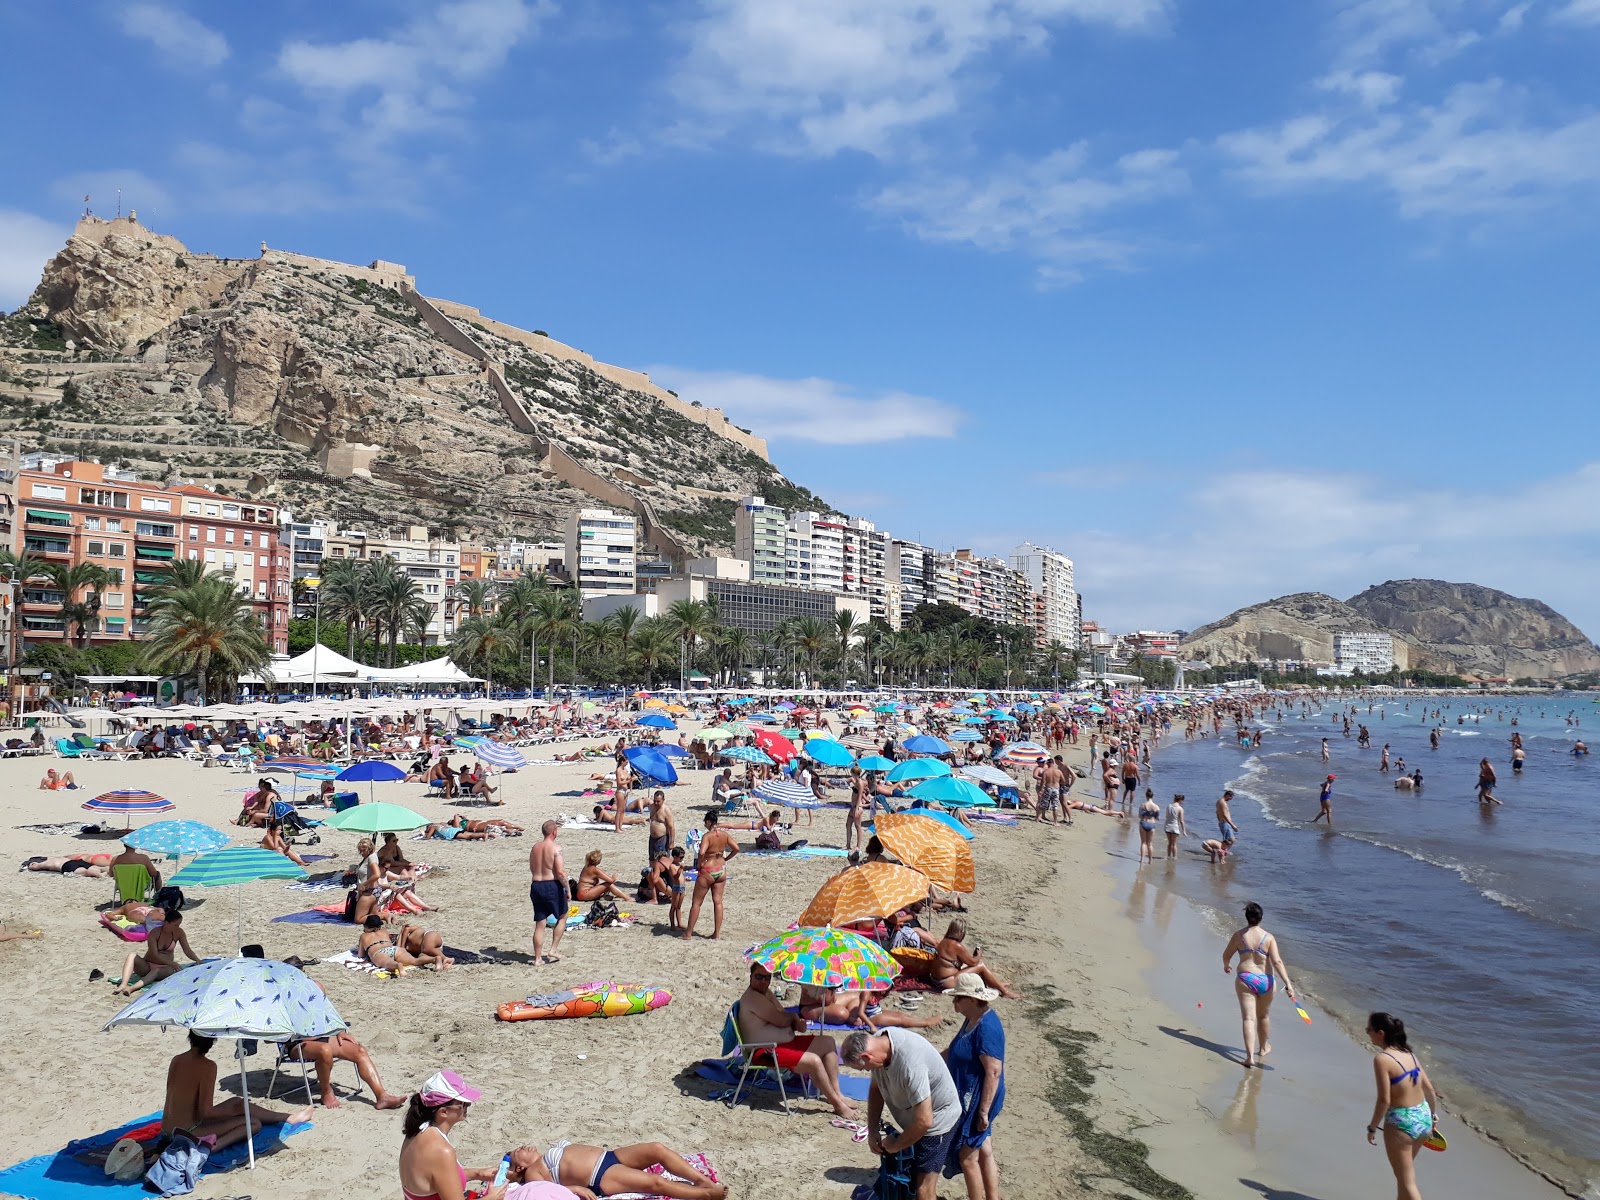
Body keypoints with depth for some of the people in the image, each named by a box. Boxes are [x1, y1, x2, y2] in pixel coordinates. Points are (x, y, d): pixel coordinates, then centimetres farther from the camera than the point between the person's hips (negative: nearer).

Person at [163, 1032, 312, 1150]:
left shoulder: (176, 1060, 2)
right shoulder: (208, 1066, -20)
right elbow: (206, 1111, -22)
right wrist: (232, 1110, -3)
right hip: (188, 1133, -8)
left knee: (237, 1102, 19)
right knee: (254, 1123, -2)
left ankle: (287, 1117, 28)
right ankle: (211, 1145, -19)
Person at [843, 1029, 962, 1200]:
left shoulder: (910, 1064, -39)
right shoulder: (878, 1042, -13)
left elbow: (924, 1121, -34)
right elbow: (876, 1088, 5)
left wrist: (895, 1145, -18)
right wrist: (872, 1130, 0)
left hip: (937, 1120, -8)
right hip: (913, 1118, 8)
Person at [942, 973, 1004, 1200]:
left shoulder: (987, 1028, -26)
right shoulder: (972, 1019, 3)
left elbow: (994, 1072, -27)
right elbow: (955, 1050, 19)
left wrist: (984, 1111, -24)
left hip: (977, 1101, -9)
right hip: (968, 1097, 9)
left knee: (967, 1157, 3)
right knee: (984, 1153, 18)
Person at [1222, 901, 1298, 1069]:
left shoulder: (1238, 935, -3)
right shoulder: (1269, 937, -5)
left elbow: (1226, 955, 9)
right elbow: (1277, 962, -14)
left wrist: (1226, 966, 31)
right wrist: (1288, 983, -15)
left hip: (1245, 979, -2)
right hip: (1266, 981, 2)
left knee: (1249, 1018, -5)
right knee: (1264, 1016, 23)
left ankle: (1250, 1056, -17)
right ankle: (1263, 1048, 43)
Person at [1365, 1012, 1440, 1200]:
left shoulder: (1381, 1059, -22)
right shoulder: (1409, 1053, 1)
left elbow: (1384, 1100, -22)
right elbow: (1429, 1088, 8)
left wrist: (1372, 1127, -10)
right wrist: (1434, 1114, 24)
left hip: (1401, 1122, -8)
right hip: (1423, 1117, 8)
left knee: (1406, 1181, 8)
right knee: (1405, 1170, 28)